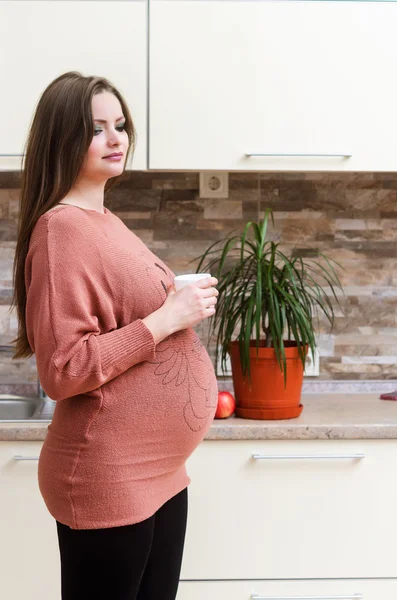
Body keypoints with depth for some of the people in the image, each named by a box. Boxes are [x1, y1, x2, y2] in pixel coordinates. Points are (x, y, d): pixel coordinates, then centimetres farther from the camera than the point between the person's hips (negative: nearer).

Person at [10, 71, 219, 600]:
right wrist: (166, 319, -21)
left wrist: (182, 308, 8)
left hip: (160, 471, 9)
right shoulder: (62, 230, -16)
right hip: (107, 480, -9)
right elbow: (62, 371, -21)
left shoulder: (105, 221, 11)